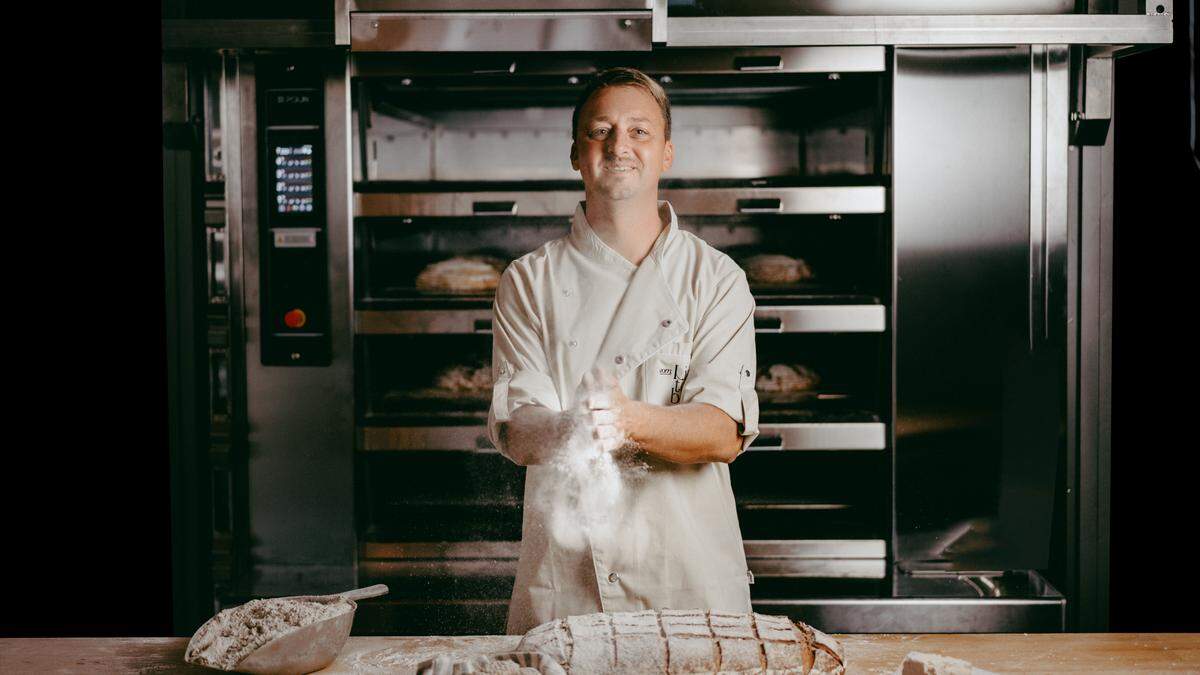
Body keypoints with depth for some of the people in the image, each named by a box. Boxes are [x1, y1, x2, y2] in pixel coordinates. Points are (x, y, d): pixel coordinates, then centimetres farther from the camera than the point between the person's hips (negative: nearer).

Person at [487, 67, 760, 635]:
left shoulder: (716, 278, 1)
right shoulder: (529, 282, 3)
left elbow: (724, 433, -10)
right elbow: (515, 432, -7)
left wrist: (629, 419, -30)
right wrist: (571, 428, -30)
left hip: (691, 575, 0)